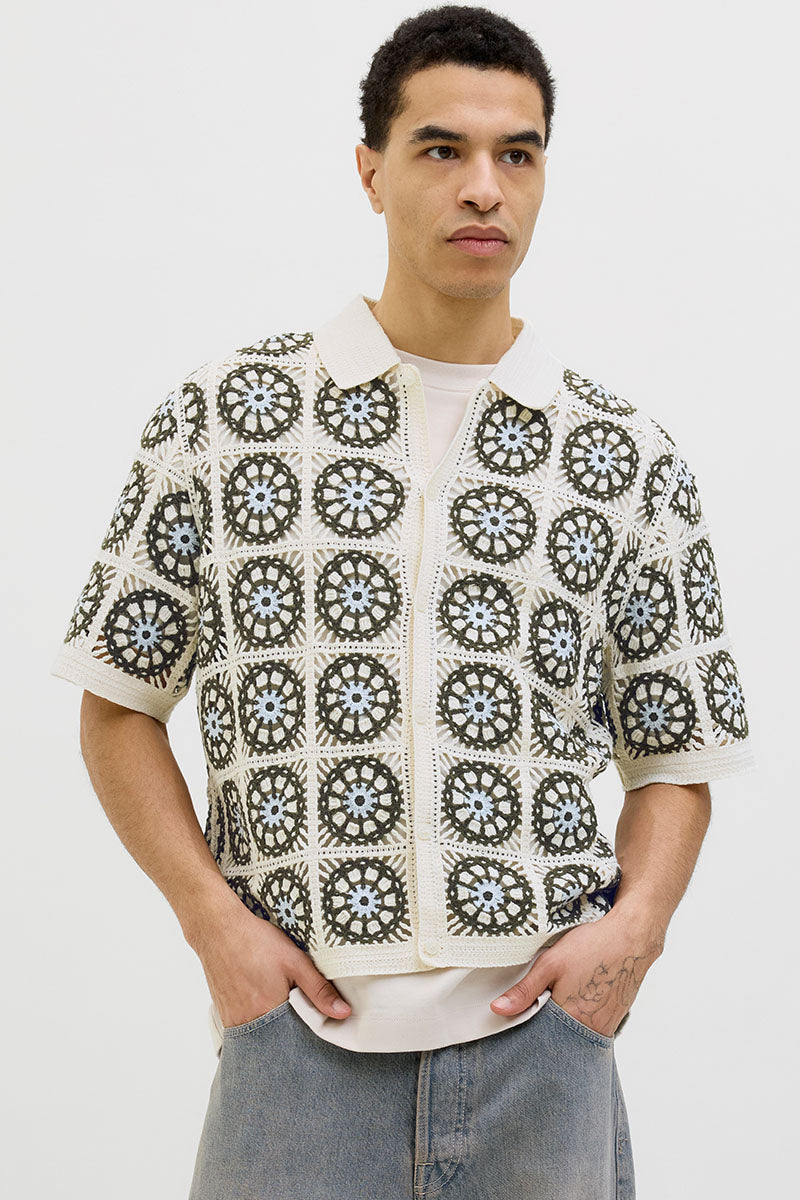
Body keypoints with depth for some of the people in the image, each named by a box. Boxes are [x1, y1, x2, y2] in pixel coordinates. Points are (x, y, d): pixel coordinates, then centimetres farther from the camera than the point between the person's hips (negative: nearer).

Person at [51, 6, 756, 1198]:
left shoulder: (629, 460, 4)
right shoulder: (223, 417, 1)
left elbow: (675, 757, 11)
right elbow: (120, 703, 6)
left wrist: (637, 923, -7)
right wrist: (215, 921, -6)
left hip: (540, 1029, 1)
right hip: (300, 1031, -1)